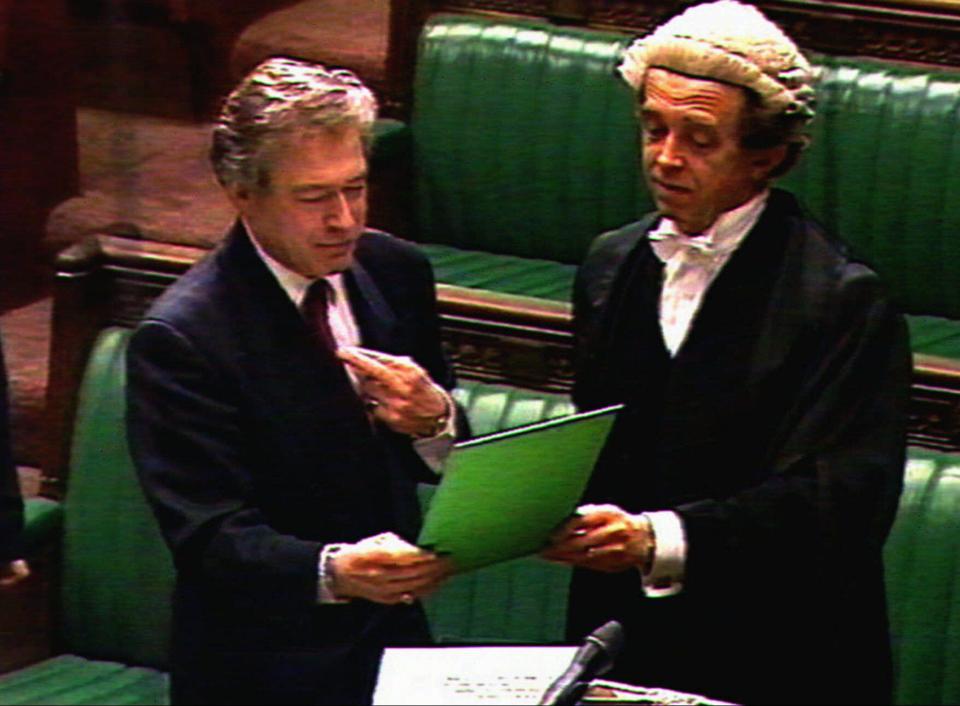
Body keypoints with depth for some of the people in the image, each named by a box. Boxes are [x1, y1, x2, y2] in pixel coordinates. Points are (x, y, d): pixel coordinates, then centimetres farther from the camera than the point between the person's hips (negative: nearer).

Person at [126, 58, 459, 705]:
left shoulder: (396, 271, 4)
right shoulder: (181, 337, -14)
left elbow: (454, 468, 10)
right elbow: (210, 537, -18)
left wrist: (435, 421, -12)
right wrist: (333, 571, -35)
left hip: (394, 641, 4)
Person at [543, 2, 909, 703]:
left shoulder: (845, 302, -9)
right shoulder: (612, 265, 13)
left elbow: (843, 501, -17)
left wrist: (659, 540, -25)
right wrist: (557, 514, 0)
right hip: (622, 644, 4)